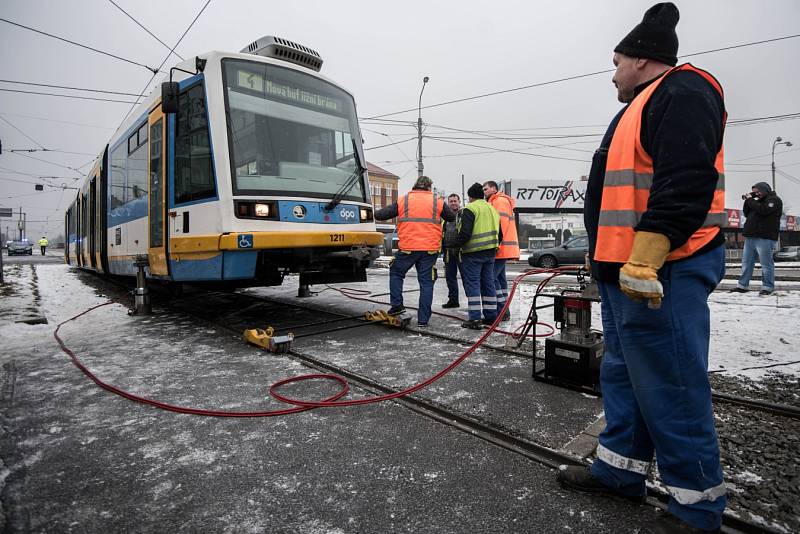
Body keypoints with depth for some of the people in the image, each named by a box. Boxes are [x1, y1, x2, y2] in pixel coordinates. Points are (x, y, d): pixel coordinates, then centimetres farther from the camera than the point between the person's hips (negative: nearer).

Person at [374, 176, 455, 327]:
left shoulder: (403, 201, 3)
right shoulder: (438, 202, 5)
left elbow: (379, 215, 4)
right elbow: (453, 219, 16)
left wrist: (377, 213, 26)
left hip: (407, 248, -1)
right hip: (430, 249, 1)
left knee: (396, 273, 22)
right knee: (426, 283, 7)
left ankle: (397, 304, 13)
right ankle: (423, 319, 9)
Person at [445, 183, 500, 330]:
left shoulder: (470, 209, -9)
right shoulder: (493, 209, 18)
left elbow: (465, 234, -18)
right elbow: (498, 233, 19)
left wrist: (451, 245, -8)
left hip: (473, 252, -7)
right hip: (490, 253, 8)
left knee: (472, 284, -3)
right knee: (488, 284, 13)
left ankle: (474, 319, -4)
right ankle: (491, 316, 19)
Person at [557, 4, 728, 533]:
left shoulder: (683, 92, -6)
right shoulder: (646, 104, 25)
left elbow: (686, 184, -21)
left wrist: (645, 258, -28)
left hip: (660, 272, -11)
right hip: (628, 270, 11)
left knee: (671, 387, -4)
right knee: (624, 373, 15)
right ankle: (621, 468, 28)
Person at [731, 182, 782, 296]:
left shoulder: (774, 200, -1)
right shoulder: (759, 200, 22)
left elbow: (763, 210, -18)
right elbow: (747, 214, 21)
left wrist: (750, 200, -8)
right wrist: (747, 200, 10)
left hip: (764, 238, -8)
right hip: (750, 237, 8)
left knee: (766, 263, -5)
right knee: (746, 262, 7)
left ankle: (768, 287, 0)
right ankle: (742, 285, 10)